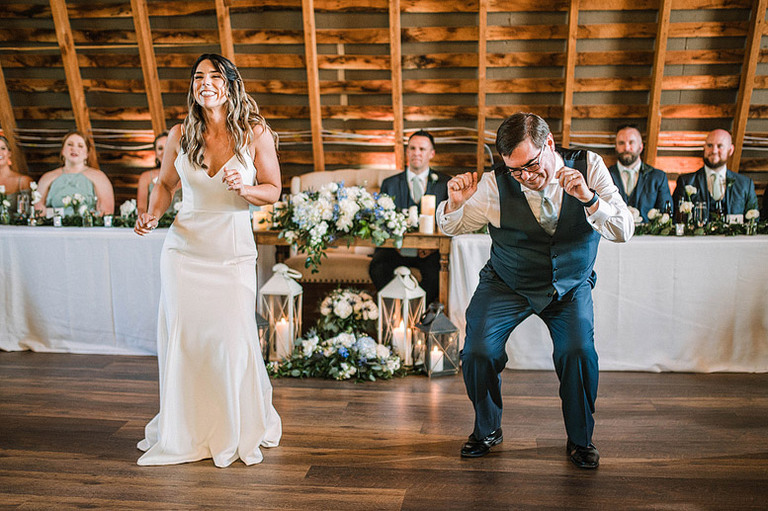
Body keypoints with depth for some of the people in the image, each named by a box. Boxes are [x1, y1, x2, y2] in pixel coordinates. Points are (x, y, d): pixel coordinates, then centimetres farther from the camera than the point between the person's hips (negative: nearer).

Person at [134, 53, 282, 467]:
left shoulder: (256, 134, -3)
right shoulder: (180, 134, 3)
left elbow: (273, 190, 3)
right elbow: (165, 184, 16)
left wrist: (243, 189, -17)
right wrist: (152, 215, -2)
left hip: (233, 250, -2)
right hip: (185, 247, 2)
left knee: (233, 337, -7)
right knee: (182, 337, 2)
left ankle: (240, 430, 20)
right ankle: (183, 431, 23)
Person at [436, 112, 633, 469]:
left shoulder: (588, 166, -12)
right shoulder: (494, 185, -16)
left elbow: (624, 232, -16)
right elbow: (452, 227, -1)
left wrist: (588, 198, -35)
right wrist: (455, 203, -26)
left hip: (571, 285, 1)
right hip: (507, 285, 0)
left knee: (578, 352, -21)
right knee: (477, 353, -16)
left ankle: (580, 440, 9)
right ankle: (487, 431, 15)